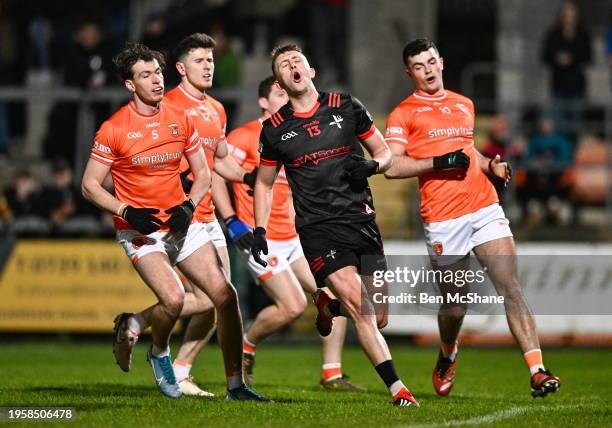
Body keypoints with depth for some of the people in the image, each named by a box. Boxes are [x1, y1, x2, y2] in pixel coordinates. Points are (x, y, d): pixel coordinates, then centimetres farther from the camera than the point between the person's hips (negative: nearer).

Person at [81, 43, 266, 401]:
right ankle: (159, 353, 9)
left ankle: (236, 384, 5)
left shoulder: (181, 119, 4)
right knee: (174, 298, -25)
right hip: (141, 231, -4)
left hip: (182, 221, 4)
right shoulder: (113, 129, -9)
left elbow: (203, 174, 11)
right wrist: (128, 212, -19)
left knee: (225, 294, -6)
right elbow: (90, 185, -5)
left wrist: (188, 206, -9)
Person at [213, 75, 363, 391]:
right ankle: (246, 347, 9)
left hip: (293, 238, 8)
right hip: (260, 239, -8)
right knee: (293, 305, -17)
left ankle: (332, 374, 5)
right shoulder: (246, 136, -8)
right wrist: (232, 222, -18)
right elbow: (215, 175, -12)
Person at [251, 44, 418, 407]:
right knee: (360, 306, -18)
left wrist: (370, 166, -10)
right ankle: (397, 388, -13)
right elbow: (264, 183, 18)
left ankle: (329, 306, 35)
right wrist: (259, 231, 7)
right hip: (318, 227, -2)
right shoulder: (275, 129, 5)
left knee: (378, 318, 3)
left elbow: (385, 152, 13)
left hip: (361, 219, 2)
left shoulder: (346, 107, 5)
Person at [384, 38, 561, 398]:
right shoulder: (404, 114, 2)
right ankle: (448, 356, 36)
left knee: (512, 288, -10)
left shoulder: (464, 105, 20)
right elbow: (393, 167, -8)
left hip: (484, 205, 4)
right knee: (456, 303, 3)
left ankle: (538, 371, -16)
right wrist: (439, 162, -16)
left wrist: (491, 166, 14)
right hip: (443, 219, -4)